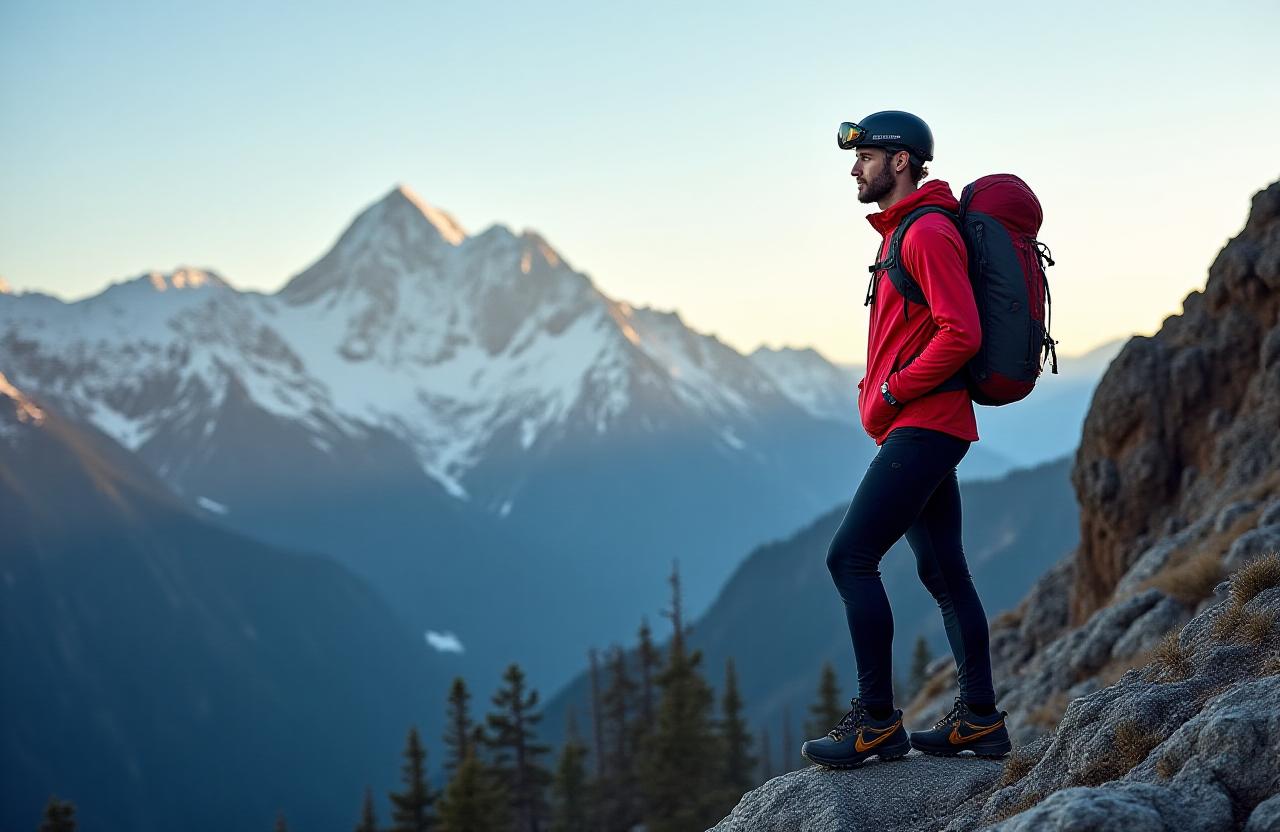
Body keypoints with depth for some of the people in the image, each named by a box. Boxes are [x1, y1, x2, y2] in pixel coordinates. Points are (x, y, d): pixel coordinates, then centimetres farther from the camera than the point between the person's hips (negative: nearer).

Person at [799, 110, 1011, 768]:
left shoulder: (927, 233, -12)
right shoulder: (905, 231, 20)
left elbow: (961, 333, -22)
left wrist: (893, 391, -15)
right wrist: (880, 392, 14)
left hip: (921, 427, -11)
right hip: (921, 429, 11)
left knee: (850, 557, -13)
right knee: (944, 572, 11)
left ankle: (877, 723, -10)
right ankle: (980, 720, 16)